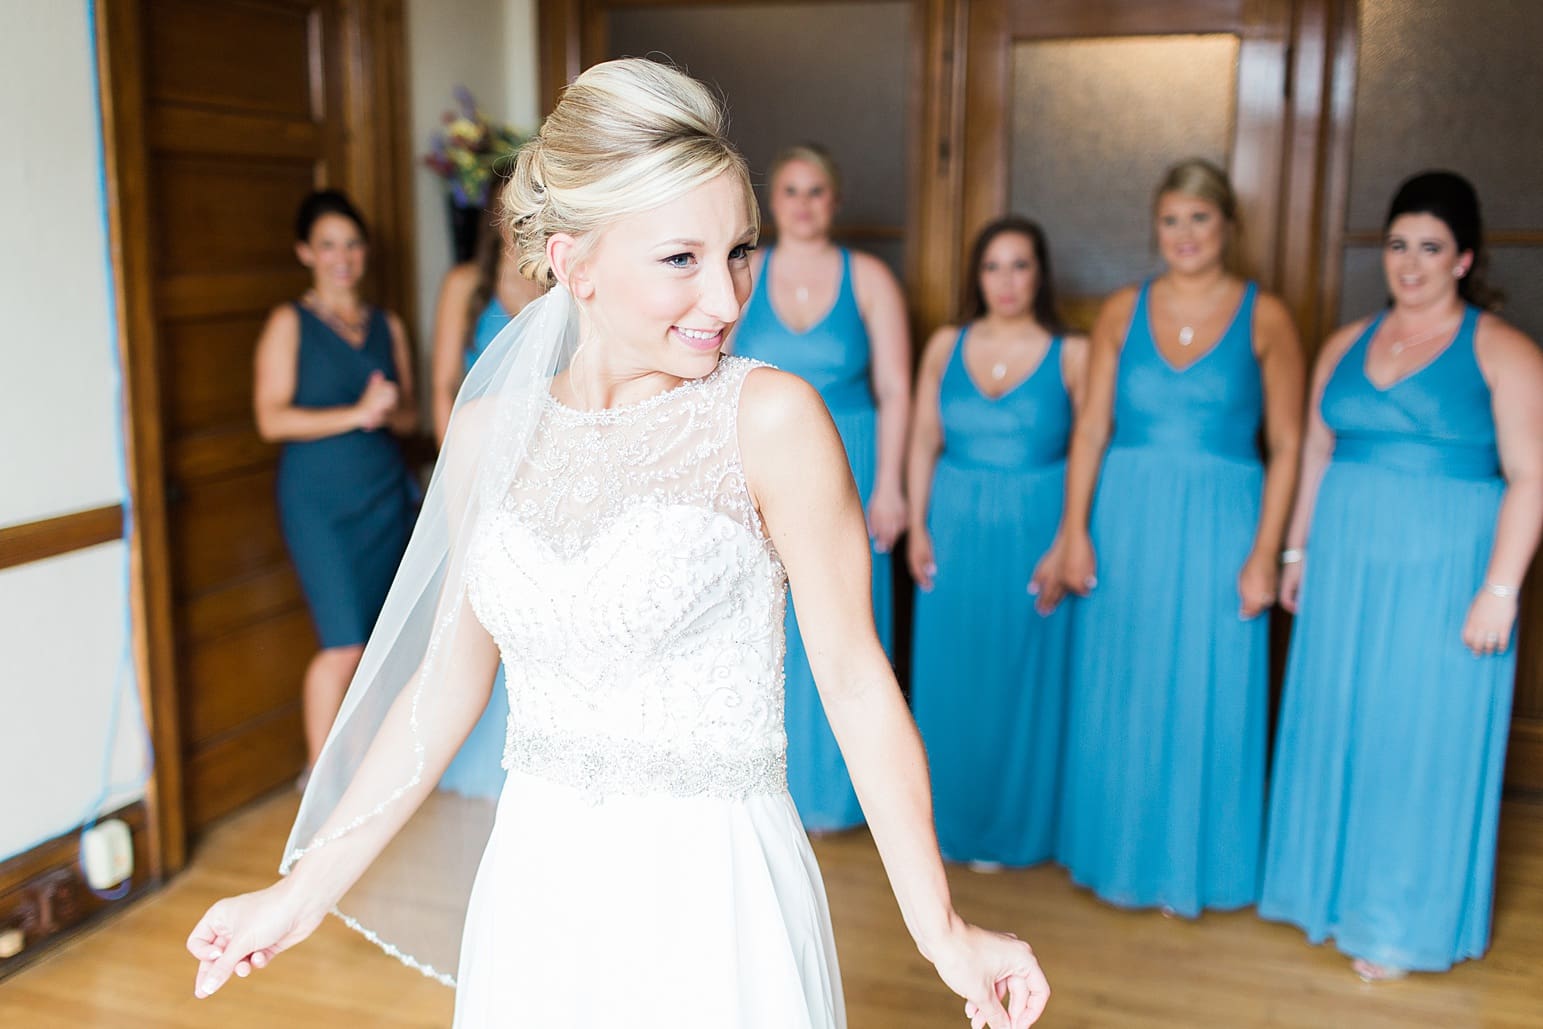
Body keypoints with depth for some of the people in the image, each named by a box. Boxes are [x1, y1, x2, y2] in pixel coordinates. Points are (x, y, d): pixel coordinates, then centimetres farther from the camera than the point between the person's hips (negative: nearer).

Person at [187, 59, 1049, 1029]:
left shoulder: (770, 418, -14)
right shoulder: (489, 430, -2)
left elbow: (856, 678, -10)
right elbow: (449, 675, 7)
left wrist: (943, 931, -7)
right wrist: (307, 889, 11)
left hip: (715, 904, -3)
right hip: (537, 895, 4)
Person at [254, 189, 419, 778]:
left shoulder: (388, 326, 13)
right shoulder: (290, 323, 0)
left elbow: (409, 416, 15)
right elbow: (272, 419, -10)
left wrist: (391, 411, -8)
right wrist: (355, 414, -17)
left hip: (385, 494, 5)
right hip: (318, 500, -5)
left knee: (377, 640, 5)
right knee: (344, 644, -10)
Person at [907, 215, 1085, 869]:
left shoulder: (1072, 355, -3)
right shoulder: (945, 346, 5)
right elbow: (924, 441, 7)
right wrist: (918, 526, -1)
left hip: (1035, 534, -2)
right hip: (956, 531, 3)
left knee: (1023, 680, 6)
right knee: (950, 676, 9)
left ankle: (1011, 827, 23)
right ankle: (949, 818, 26)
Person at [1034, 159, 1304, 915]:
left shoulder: (1264, 318, 0)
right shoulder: (1123, 311, 6)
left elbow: (1286, 446, -2)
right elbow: (1090, 428, 3)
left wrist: (1265, 552, -9)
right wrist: (1074, 531, -5)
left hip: (1218, 525, -2)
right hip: (1125, 520, 2)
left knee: (1203, 699, 5)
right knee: (1117, 694, 9)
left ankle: (1191, 864, 23)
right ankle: (1120, 851, 27)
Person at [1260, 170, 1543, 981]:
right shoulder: (1346, 345, 10)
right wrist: (1295, 552, 10)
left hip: (1442, 572, -5)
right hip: (1346, 564, 5)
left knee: (1421, 739, 3)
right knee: (1337, 724, 11)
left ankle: (1400, 924, 18)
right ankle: (1334, 888, 28)